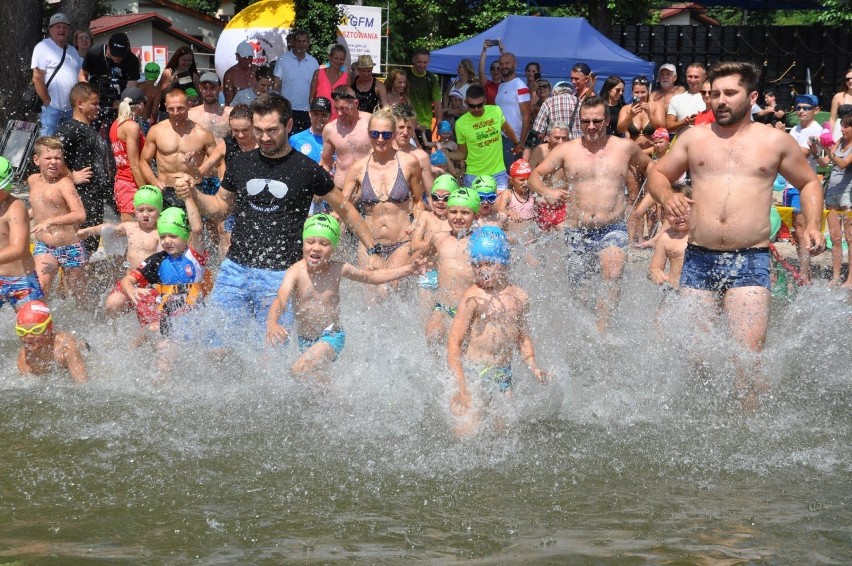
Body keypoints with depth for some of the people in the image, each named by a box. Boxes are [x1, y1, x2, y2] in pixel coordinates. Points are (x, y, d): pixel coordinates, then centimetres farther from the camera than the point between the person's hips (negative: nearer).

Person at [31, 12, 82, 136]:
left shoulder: (72, 50, 18)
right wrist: (47, 101, -14)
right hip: (51, 107, -7)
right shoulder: (43, 47, -4)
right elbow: (37, 78, -11)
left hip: (71, 108, 7)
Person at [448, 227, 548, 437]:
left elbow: (523, 338, 21)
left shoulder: (519, 297, 6)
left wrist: (534, 368, 6)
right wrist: (462, 389, -19)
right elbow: (453, 343, -13)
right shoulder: (473, 297, -11)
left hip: (503, 374, 6)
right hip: (473, 372, -5)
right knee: (467, 432, -11)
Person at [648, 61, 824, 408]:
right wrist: (666, 197, -2)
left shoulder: (775, 141, 10)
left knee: (747, 357, -14)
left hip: (750, 262, -2)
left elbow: (809, 184, 20)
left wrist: (812, 226, 3)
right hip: (698, 259, 2)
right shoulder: (695, 138, 13)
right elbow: (658, 174, 21)